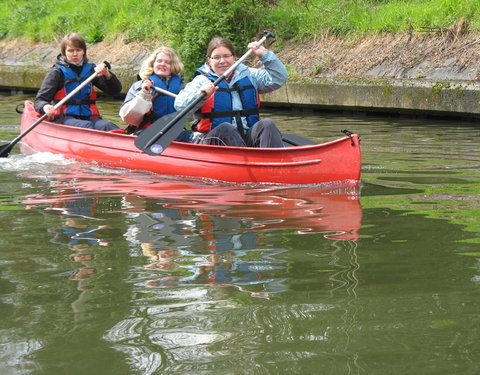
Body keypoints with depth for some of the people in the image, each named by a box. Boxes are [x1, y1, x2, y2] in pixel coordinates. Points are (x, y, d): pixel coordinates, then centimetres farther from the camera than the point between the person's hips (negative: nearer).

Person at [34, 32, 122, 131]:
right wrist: (45, 107, -28)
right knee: (87, 126, -35)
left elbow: (116, 90, 9)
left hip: (88, 118, 4)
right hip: (63, 119, -3)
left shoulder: (90, 69, 13)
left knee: (108, 127, -28)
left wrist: (107, 74, -11)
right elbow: (39, 101, -3)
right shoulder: (57, 72, 2)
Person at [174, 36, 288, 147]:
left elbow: (279, 79, 11)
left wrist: (264, 55, -1)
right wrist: (199, 95, -28)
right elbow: (180, 105, -7)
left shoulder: (248, 75, 18)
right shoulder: (201, 80, 8)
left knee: (267, 125, -24)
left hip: (248, 138, 3)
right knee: (225, 128, -34)